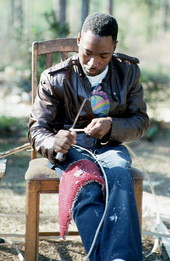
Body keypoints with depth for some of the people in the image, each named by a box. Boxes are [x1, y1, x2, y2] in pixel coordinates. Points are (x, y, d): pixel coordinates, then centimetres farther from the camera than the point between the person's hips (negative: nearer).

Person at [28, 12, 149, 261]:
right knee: (85, 187, -36)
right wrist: (53, 143, -29)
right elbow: (37, 127, -3)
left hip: (109, 146, 1)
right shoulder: (55, 79, -3)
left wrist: (112, 126, -15)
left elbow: (141, 121, 8)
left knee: (120, 174, -36)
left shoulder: (128, 72, 4)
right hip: (71, 149, -1)